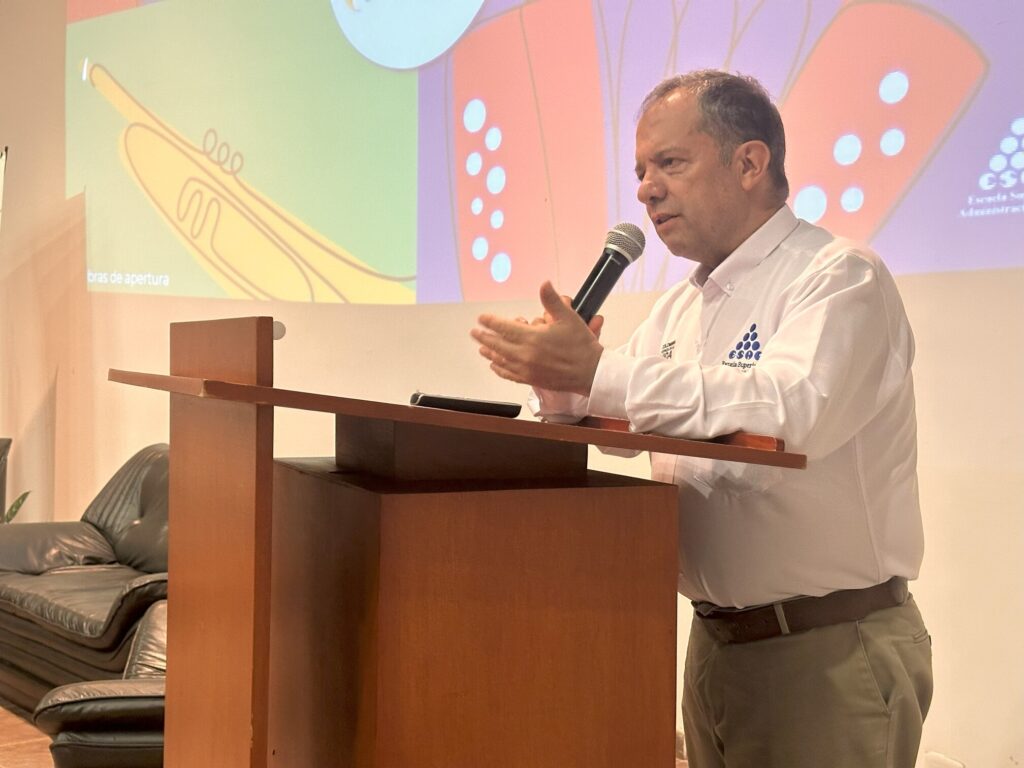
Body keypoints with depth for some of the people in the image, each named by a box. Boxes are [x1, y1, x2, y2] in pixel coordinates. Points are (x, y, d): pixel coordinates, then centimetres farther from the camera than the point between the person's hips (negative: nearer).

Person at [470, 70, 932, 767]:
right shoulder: (679, 308, 13)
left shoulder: (842, 277, -12)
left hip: (830, 654, -7)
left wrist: (598, 371, -33)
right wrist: (564, 387, -9)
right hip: (714, 644, 7)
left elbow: (793, 410, -30)